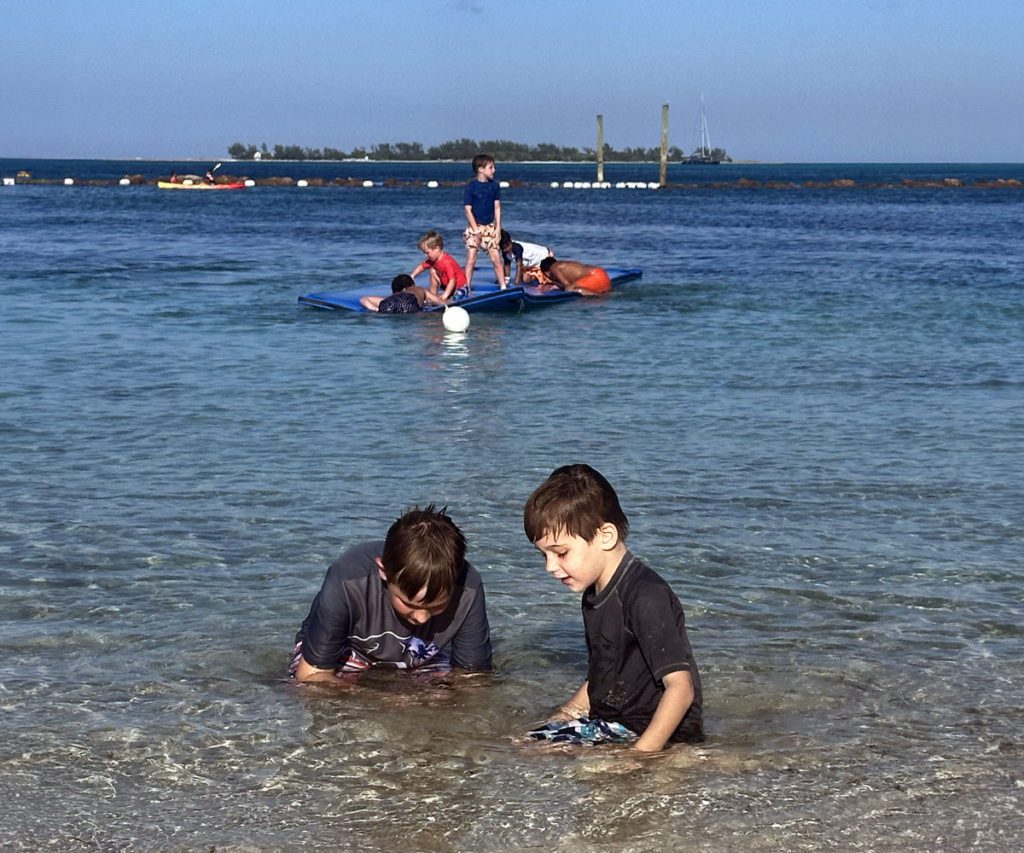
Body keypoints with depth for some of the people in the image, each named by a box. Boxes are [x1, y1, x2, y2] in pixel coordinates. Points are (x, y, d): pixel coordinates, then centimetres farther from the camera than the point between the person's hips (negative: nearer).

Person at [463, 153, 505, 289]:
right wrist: (476, 230, -13)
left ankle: (503, 286, 10)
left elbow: (497, 207, 6)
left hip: (490, 226, 3)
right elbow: (468, 209, -10)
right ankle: (466, 287, 2)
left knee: (497, 259, 2)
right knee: (471, 259, -4)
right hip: (474, 226, -3)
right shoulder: (471, 187, -9)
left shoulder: (494, 185, 3)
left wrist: (498, 228, 0)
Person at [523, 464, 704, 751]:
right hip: (608, 726, 9)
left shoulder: (646, 596, -19)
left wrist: (638, 756, -28)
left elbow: (680, 688, -24)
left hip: (657, 738, -9)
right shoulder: (594, 597, 13)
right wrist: (557, 722, 9)